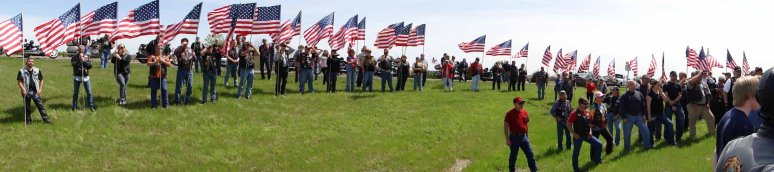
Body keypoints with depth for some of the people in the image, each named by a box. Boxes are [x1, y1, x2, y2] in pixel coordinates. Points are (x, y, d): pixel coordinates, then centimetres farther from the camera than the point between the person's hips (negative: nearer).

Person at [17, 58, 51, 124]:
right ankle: (28, 120, 20)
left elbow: (41, 80, 10)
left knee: (40, 105, -3)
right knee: (27, 107, 8)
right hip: (26, 92, -1)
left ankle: (46, 119, -2)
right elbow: (19, 81, -2)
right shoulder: (22, 71, -1)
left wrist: (40, 89, 0)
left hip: (35, 91, 1)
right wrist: (23, 89, -14)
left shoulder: (37, 70, 4)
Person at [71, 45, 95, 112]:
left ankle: (91, 106, 7)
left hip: (86, 77, 1)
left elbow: (90, 66, -1)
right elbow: (73, 64, -15)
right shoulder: (74, 57, 2)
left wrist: (84, 61, -10)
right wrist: (79, 59, -15)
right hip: (77, 77, -1)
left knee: (89, 92, 1)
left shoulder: (87, 57, 7)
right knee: (75, 92, 8)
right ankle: (74, 106, 18)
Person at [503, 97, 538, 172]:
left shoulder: (524, 112, 5)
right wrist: (507, 139, -13)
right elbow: (505, 126, -10)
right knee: (513, 156, 7)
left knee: (530, 154, 6)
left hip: (523, 137, 5)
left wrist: (527, 136, 17)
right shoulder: (510, 114, -11)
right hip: (514, 137, -5)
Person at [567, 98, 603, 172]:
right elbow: (568, 124, -15)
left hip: (587, 135, 5)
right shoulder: (574, 114, -16)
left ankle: (597, 160, 12)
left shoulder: (588, 113, 3)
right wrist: (574, 134, -17)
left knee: (599, 144, -4)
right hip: (578, 136, -5)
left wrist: (590, 131, 3)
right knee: (576, 152, 5)